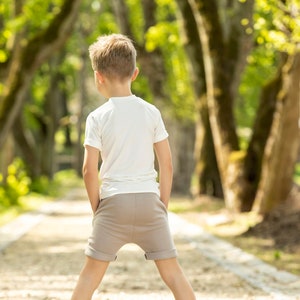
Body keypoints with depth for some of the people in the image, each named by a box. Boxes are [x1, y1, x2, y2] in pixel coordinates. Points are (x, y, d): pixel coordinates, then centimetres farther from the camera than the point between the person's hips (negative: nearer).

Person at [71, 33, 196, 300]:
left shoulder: (98, 117, -4)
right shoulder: (151, 112, 4)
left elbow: (89, 170, -7)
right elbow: (166, 164, 3)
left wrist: (97, 207, 5)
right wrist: (163, 206, 11)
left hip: (114, 201, -2)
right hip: (149, 199, 2)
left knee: (91, 273, 6)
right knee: (172, 270, 6)